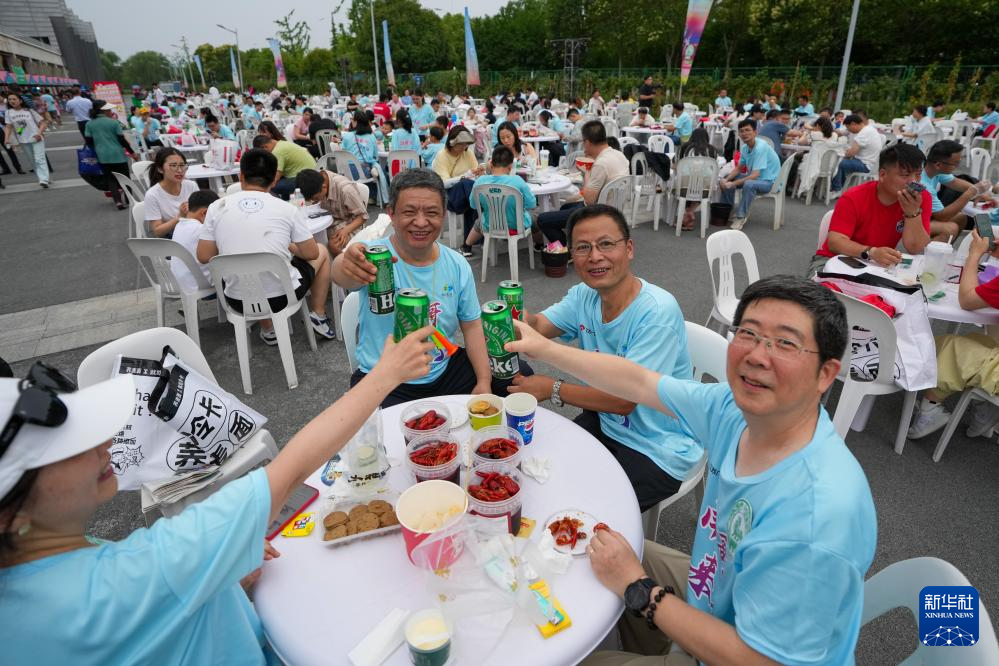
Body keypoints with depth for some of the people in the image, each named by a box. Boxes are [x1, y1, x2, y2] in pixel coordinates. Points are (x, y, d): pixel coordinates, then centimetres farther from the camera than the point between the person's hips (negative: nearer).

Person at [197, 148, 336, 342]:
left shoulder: (217, 207, -2)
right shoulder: (286, 208, -7)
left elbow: (204, 257, 2)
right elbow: (311, 253, -1)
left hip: (238, 301, 2)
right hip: (282, 296, -2)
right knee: (322, 252, 24)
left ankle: (268, 330, 28)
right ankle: (318, 315, 23)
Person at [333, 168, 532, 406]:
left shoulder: (458, 265, -1)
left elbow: (471, 325, 5)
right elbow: (345, 277, -37)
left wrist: (484, 382, -6)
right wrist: (346, 264, -62)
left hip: (446, 369, 5)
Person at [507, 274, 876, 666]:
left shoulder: (817, 514, -38)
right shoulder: (736, 407, -18)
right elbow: (637, 381, -5)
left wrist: (638, 589, -23)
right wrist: (545, 349, 0)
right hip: (712, 591, 6)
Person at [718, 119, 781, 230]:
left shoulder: (760, 147, -26)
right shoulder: (745, 147, -1)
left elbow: (754, 175, -31)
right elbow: (738, 168, 10)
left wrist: (733, 184, -32)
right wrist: (726, 180, -9)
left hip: (769, 181, -9)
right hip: (753, 176, 9)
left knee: (749, 184, -38)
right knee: (726, 179, 3)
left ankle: (741, 216, -21)